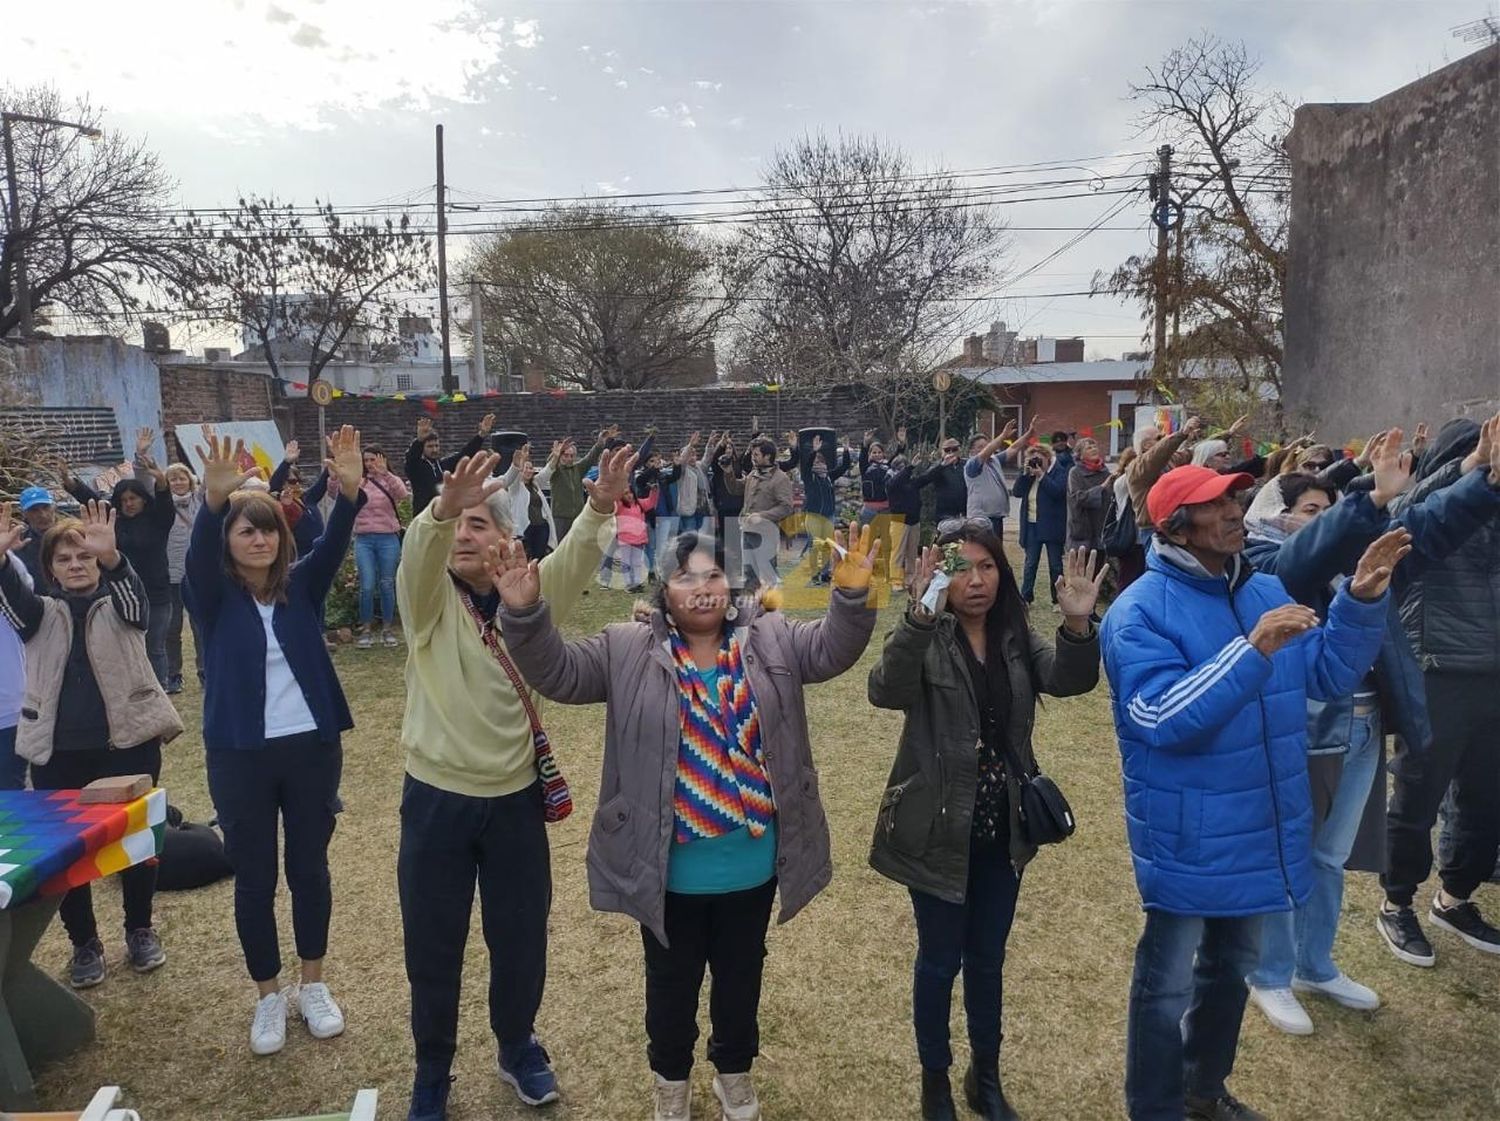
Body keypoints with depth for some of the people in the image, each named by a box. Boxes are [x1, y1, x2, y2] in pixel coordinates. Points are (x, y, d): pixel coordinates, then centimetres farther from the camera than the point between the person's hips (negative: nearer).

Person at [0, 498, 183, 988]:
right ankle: (84, 942, 26)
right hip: (57, 751, 2)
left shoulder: (120, 608, 3)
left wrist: (111, 555, -43)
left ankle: (140, 930, 28)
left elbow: (131, 589, -20)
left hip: (128, 743, -2)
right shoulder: (42, 615, 8)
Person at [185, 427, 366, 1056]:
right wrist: (215, 498, -46)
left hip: (312, 747, 1)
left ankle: (313, 984, 31)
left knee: (309, 867, 13)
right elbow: (200, 554, -25)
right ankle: (268, 995, 29)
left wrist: (351, 491, -38)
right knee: (253, 878, 10)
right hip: (239, 756, -1)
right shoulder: (213, 595, -4)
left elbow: (333, 544, -17)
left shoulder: (300, 586, 0)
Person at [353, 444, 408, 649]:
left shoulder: (391, 481, 5)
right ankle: (366, 630, 8)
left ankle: (388, 629, 16)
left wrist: (384, 472, -29)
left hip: (388, 539, 0)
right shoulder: (358, 482, 9)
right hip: (364, 539, 1)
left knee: (387, 584, 5)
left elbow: (402, 493, -17)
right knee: (367, 585, -4)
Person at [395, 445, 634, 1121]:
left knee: (521, 940, 15)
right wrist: (442, 509, -50)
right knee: (433, 947, 12)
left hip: (517, 798, 1)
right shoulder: (428, 599, -7)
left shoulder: (529, 596, -3)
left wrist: (601, 507, -41)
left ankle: (517, 1048, 42)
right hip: (437, 799, -1)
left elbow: (573, 559, -22)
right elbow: (419, 553, -29)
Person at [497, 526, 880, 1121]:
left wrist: (852, 595, -35)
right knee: (672, 982, 20)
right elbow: (558, 670, -13)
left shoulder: (771, 640, -4)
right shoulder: (629, 651, -8)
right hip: (670, 869, -1)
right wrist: (525, 612, -30)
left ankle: (735, 1072, 50)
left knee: (741, 976, 23)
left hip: (752, 865, 2)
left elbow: (833, 647, -15)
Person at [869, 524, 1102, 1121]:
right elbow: (886, 690, -33)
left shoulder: (1015, 637, 2)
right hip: (939, 827, -5)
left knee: (988, 958, 20)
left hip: (1002, 827, 5)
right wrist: (919, 617, -48)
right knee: (941, 958, 11)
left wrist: (1078, 623, -34)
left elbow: (1069, 679, -15)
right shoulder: (925, 638, -14)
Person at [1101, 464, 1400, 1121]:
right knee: (1168, 982, 8)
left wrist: (1360, 602, -10)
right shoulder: (1141, 611, -20)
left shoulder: (1265, 590, 3)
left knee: (1232, 965, 25)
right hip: (1187, 836, -7)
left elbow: (1327, 678, 4)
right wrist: (1254, 651, -34)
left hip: (1259, 826, 8)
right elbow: (1163, 718, -29)